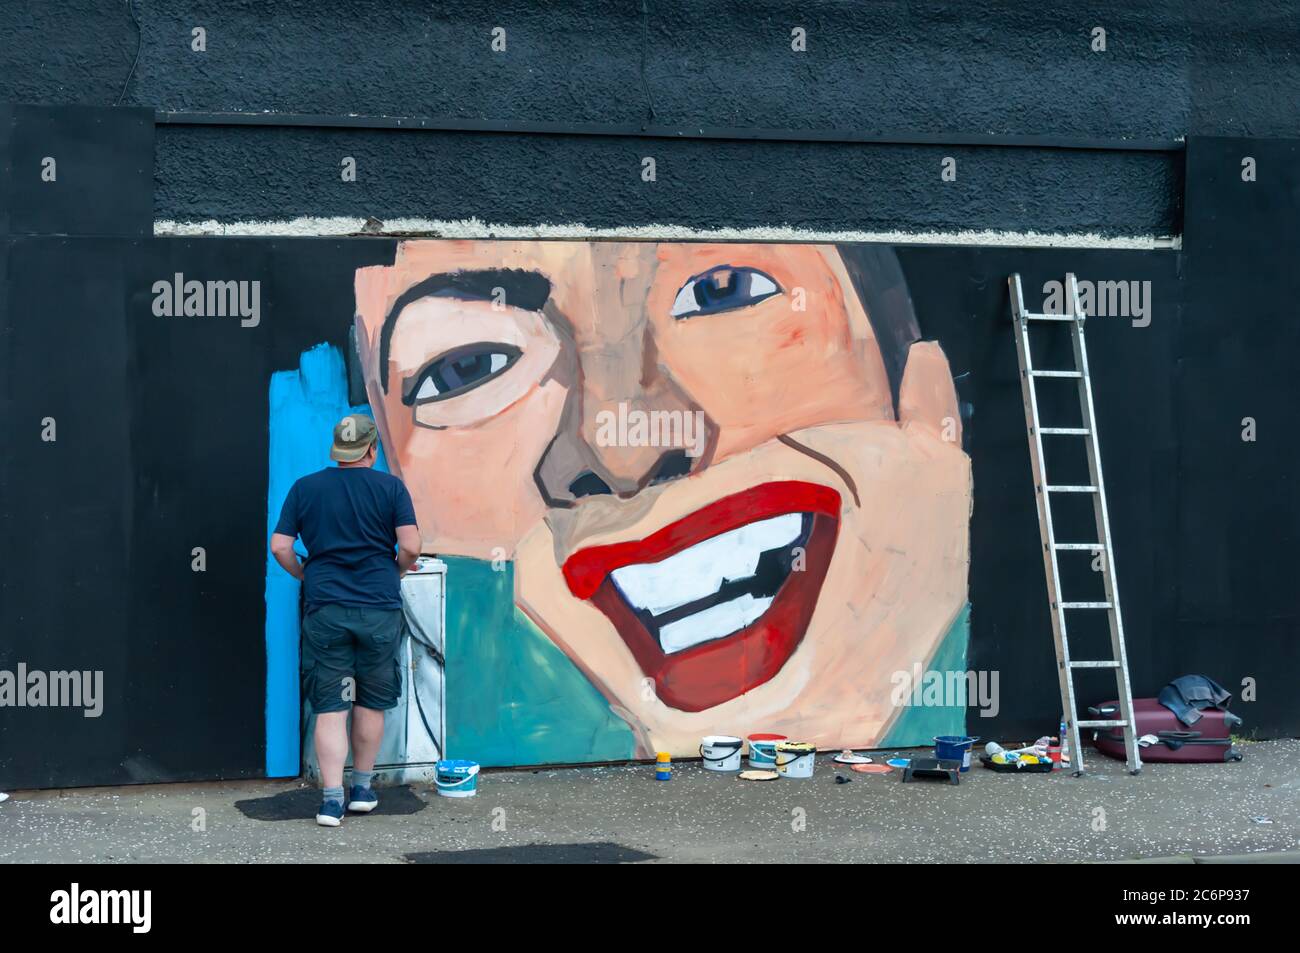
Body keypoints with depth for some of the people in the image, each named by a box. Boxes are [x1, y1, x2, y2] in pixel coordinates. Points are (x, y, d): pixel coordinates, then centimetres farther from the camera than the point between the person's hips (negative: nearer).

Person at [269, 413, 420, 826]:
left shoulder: (304, 488, 5)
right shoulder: (390, 487, 0)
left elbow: (280, 547, 2)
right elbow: (410, 547, -8)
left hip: (325, 609, 1)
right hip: (379, 608, 0)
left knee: (330, 707, 3)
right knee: (370, 703, 14)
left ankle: (331, 799, 0)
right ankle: (362, 788, 26)